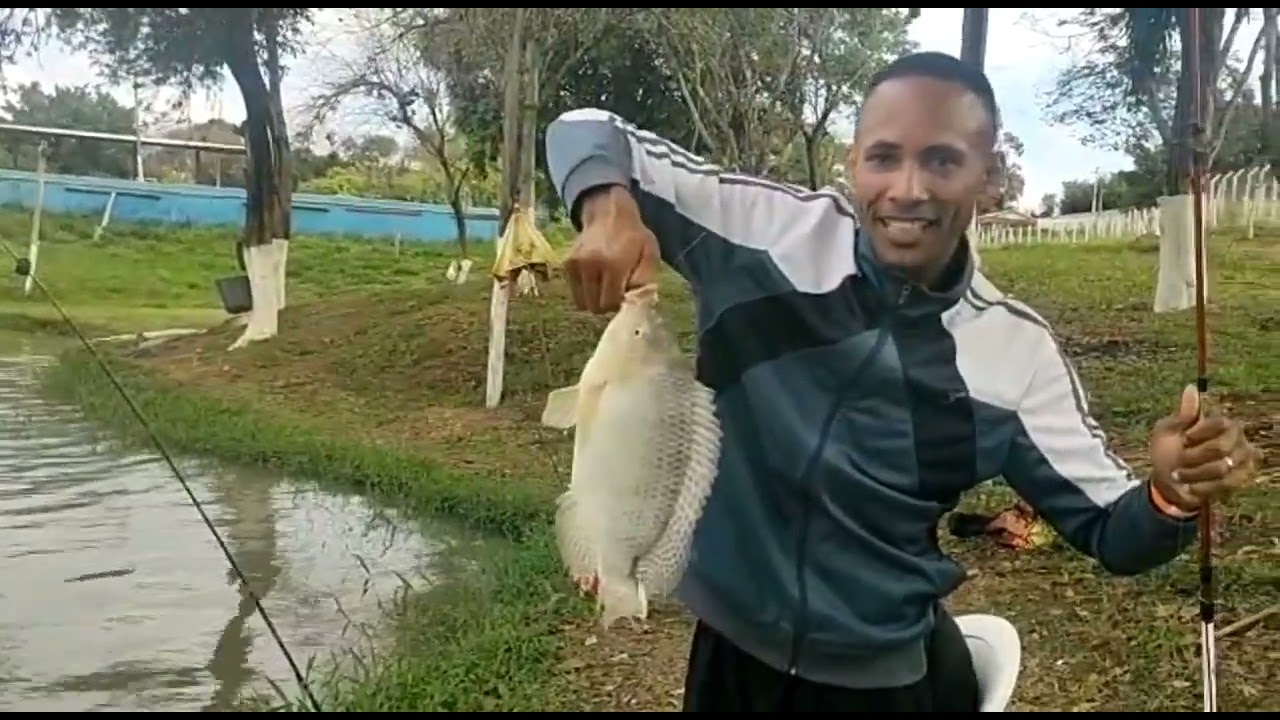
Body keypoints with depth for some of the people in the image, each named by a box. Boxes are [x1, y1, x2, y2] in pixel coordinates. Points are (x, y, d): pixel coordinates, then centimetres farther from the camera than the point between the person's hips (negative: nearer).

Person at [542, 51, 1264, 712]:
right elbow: (589, 132, -9)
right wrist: (609, 212, -31)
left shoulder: (1016, 350, -10)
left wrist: (1174, 496, -26)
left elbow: (1111, 529, -3)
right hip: (733, 650, 1)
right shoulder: (764, 227, -14)